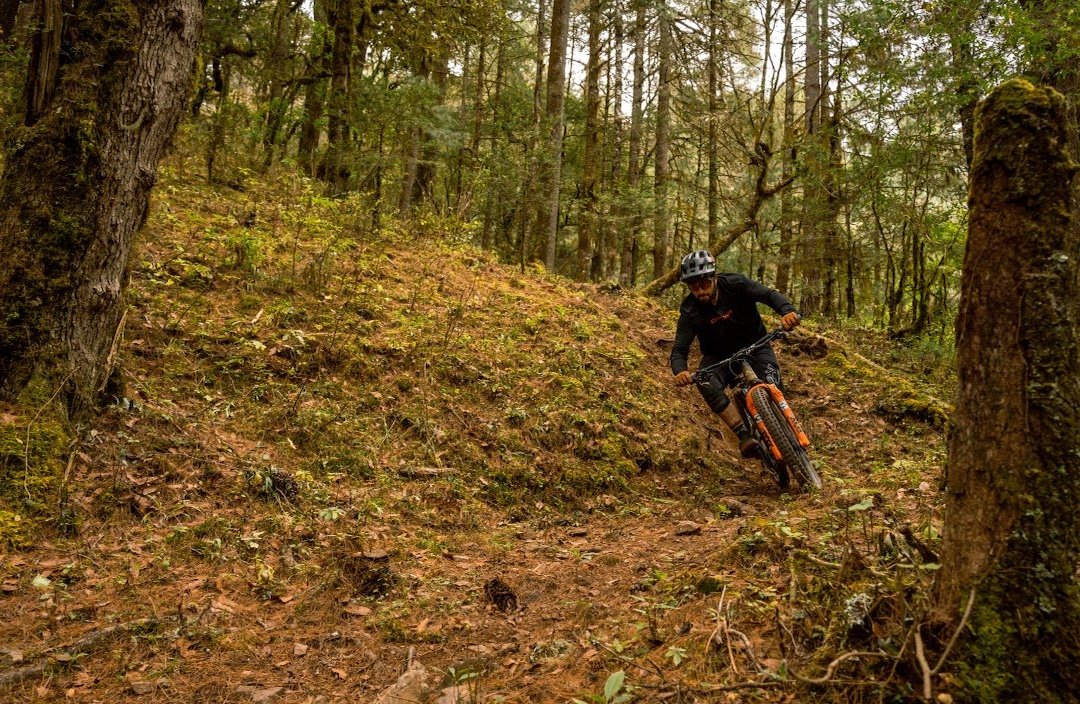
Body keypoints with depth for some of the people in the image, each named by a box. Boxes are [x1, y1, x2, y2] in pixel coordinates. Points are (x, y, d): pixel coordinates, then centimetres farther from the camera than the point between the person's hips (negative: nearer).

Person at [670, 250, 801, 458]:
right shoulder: (690, 311, -19)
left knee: (772, 386, -27)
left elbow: (769, 294, -26)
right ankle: (745, 436, -30)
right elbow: (679, 349, -23)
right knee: (706, 382, -32)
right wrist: (680, 371, -46)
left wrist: (787, 311, -49)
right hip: (719, 356, 0)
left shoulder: (734, 284, -19)